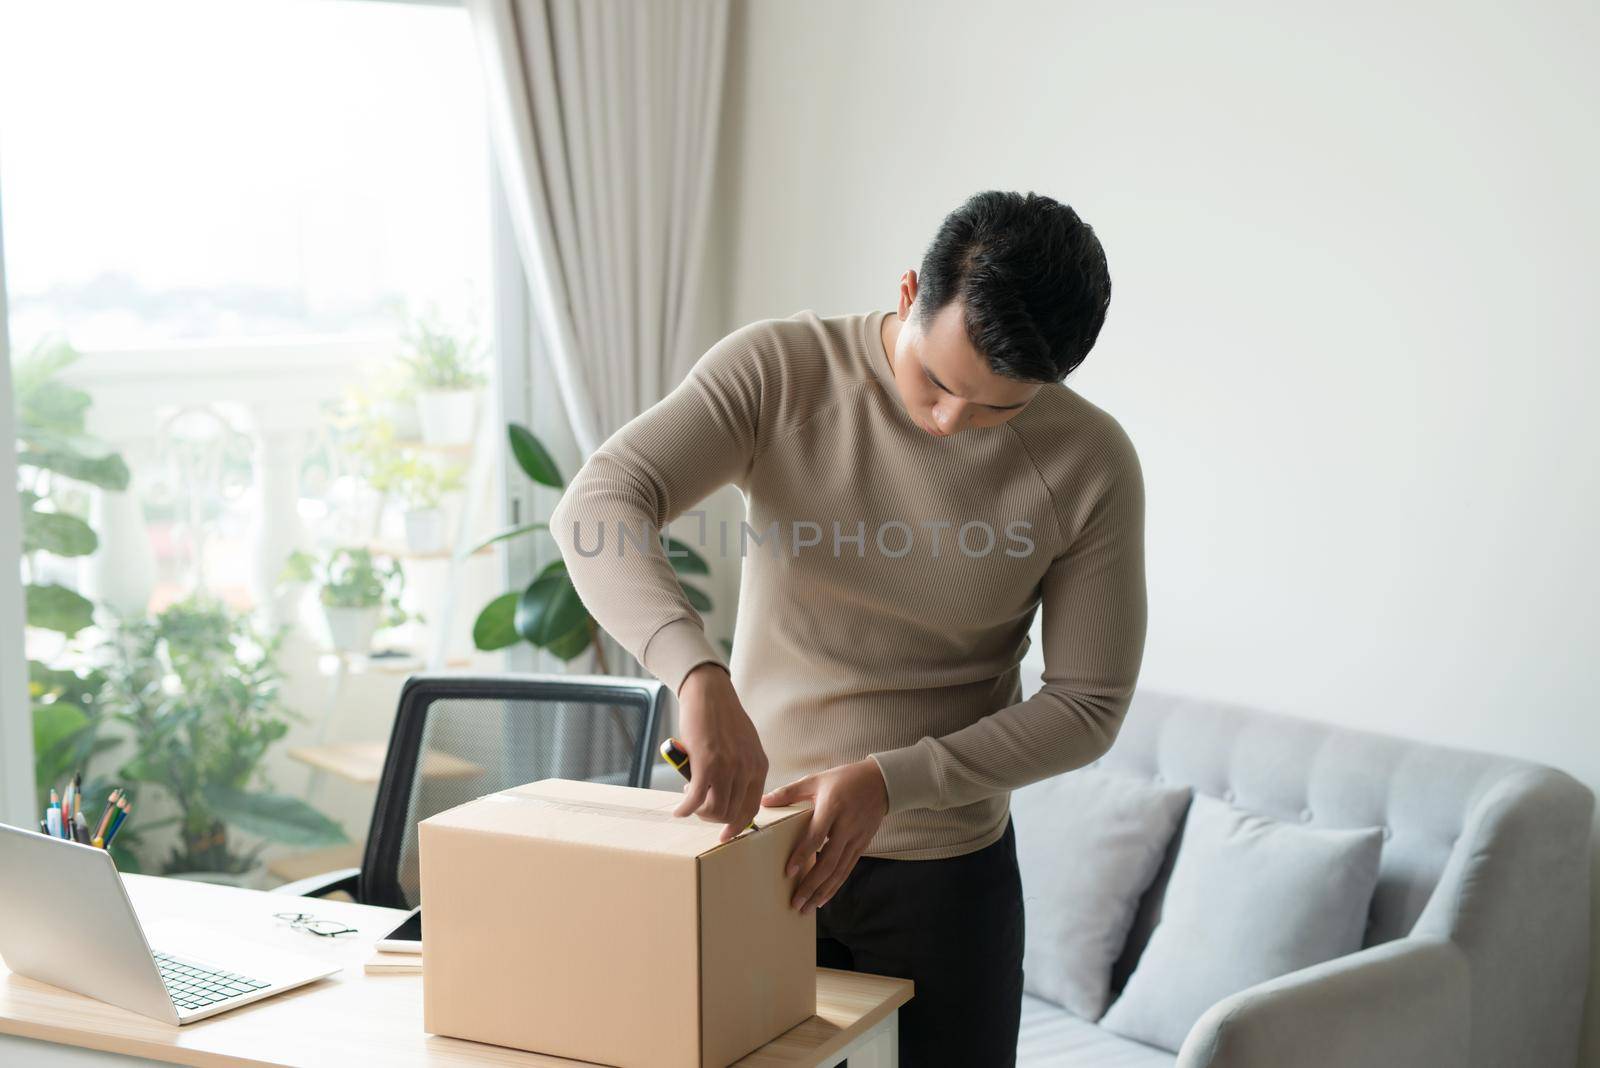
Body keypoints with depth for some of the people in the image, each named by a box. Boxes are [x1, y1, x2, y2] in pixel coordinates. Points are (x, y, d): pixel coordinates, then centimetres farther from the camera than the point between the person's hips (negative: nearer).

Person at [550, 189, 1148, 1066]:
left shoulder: (1091, 462, -14)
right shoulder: (778, 369, -14)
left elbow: (1087, 706, -9)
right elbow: (597, 510, -25)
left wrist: (890, 781, -21)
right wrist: (699, 674, -43)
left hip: (945, 871, 0)